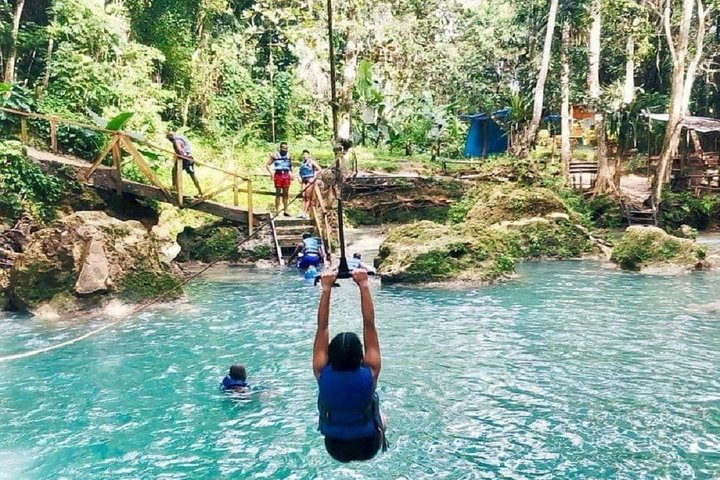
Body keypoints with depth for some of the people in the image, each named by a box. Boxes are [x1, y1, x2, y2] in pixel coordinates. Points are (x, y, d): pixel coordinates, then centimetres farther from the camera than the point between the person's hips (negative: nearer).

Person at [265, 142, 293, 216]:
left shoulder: (288, 155, 12)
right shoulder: (275, 155, 2)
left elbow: (291, 165, 25)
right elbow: (267, 165, 4)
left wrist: (291, 173, 11)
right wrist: (271, 173, -10)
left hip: (286, 175, 3)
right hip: (278, 175, -3)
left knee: (286, 194, 5)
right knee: (278, 193, -2)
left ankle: (285, 211, 9)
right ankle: (277, 211, 0)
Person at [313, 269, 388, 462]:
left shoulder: (323, 374, -24)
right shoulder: (370, 373, -26)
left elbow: (322, 327, -18)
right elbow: (369, 325, -24)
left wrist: (326, 289, -19)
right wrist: (364, 286, -21)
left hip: (335, 449, 1)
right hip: (367, 448, -1)